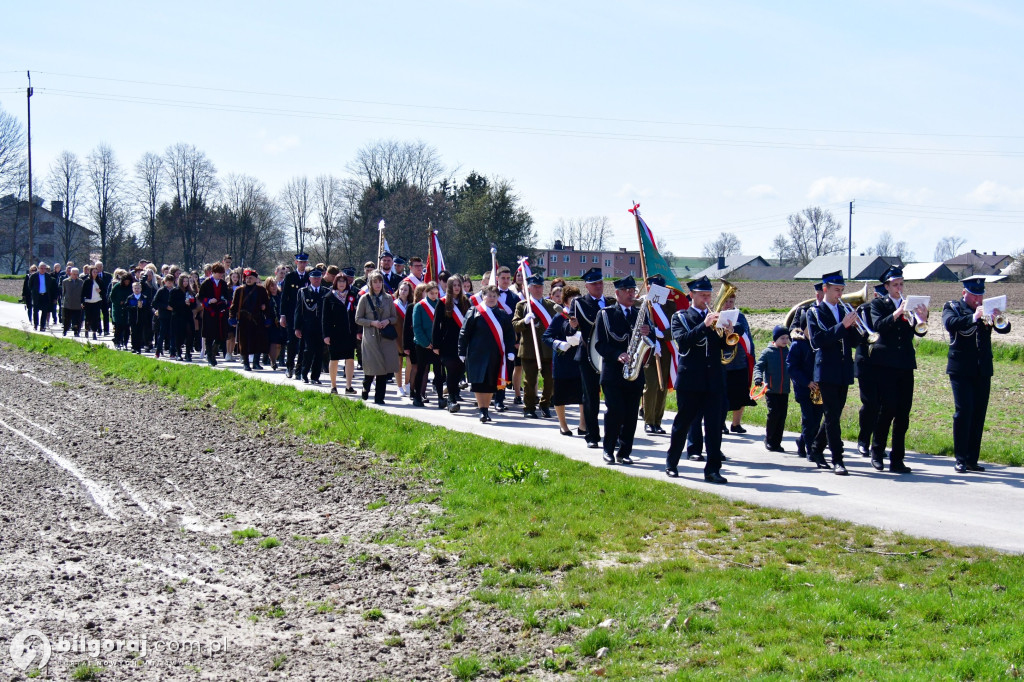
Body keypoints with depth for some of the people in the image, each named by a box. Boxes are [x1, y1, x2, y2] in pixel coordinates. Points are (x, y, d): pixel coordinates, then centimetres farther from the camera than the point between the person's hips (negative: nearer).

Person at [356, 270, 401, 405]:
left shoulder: (388, 298, 8)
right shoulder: (365, 299, 1)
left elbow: (395, 317, 13)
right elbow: (358, 319, 1)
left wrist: (388, 321, -8)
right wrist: (372, 323, -12)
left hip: (386, 338, 2)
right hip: (371, 337, -2)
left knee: (384, 368, -1)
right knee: (371, 367, -4)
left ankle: (379, 397, 7)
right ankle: (366, 388, 26)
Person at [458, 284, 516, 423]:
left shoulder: (503, 314, 11)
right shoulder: (475, 312, 1)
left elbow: (510, 334, 12)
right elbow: (465, 332, 0)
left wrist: (511, 351, -1)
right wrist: (462, 352, -5)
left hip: (496, 355, 3)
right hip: (478, 354, -3)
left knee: (491, 384, 7)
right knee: (479, 383, -7)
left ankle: (485, 410, 17)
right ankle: (482, 411, -5)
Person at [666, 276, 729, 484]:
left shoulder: (715, 317, 14)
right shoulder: (680, 317, 4)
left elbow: (726, 346, 8)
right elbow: (682, 340, -15)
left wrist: (727, 334, -13)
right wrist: (704, 325, -23)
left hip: (714, 379, 3)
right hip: (690, 379, -3)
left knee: (714, 425, -2)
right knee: (683, 422, 6)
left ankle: (713, 469, -1)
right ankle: (671, 464, 20)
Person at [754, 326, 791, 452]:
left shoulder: (789, 352, 7)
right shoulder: (767, 352, -2)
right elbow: (758, 367, -4)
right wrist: (758, 377, -22)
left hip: (784, 391, 4)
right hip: (771, 390, -3)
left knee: (782, 416, 3)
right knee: (774, 414, -11)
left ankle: (777, 442, 13)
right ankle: (769, 440, 7)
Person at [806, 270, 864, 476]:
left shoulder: (846, 310, 14)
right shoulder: (815, 313, -1)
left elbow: (855, 342, 11)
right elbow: (817, 340, -16)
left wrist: (853, 326, -9)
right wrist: (842, 326, -21)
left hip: (844, 372, 5)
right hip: (827, 371, -5)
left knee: (834, 415, 11)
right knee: (832, 416, -9)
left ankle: (817, 451, 27)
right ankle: (837, 460, -10)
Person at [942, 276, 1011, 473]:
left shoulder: (987, 310, 13)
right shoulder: (952, 307, 3)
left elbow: (1005, 329, 1)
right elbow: (950, 324, -18)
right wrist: (973, 317, -30)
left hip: (983, 370, 4)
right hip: (961, 369, -4)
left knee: (979, 414, 3)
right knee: (964, 411, -11)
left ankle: (972, 459, 9)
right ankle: (960, 459, -6)